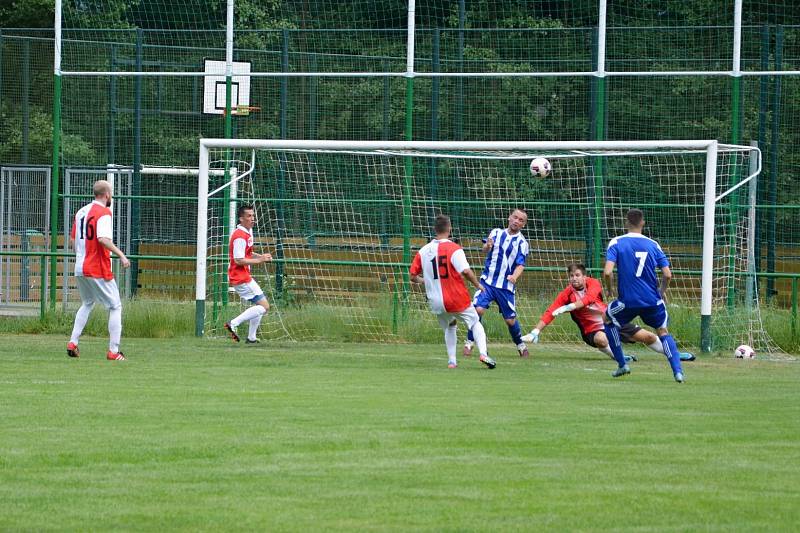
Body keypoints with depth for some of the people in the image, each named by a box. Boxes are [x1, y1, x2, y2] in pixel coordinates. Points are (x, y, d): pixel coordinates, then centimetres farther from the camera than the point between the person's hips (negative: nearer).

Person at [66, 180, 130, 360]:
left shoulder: (81, 212, 12)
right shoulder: (104, 213, -12)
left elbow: (73, 240, 16)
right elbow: (103, 239, -26)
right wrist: (121, 255, -22)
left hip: (80, 269, 8)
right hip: (98, 270, -8)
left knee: (87, 304, 25)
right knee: (115, 306, 1)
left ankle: (73, 343, 15)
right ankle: (113, 351, -4)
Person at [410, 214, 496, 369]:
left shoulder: (423, 251, 0)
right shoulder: (454, 249, -13)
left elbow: (413, 276, 4)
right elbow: (465, 271, -23)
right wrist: (477, 284, -6)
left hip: (436, 303, 4)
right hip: (457, 299, -4)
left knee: (449, 327, 27)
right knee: (475, 323, 13)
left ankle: (451, 361, 18)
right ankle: (483, 353, -6)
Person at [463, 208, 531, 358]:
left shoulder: (522, 243, 1)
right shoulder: (496, 233, 5)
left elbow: (520, 264, -8)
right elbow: (485, 250, -9)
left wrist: (514, 276, -30)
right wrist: (487, 246, -34)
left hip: (506, 286, 0)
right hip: (487, 281, 0)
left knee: (510, 319, 1)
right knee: (478, 309, -18)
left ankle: (521, 345, 25)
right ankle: (469, 342, -6)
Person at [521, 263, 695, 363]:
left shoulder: (593, 284, -12)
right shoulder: (566, 294, -12)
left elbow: (588, 299, -33)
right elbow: (550, 312, -18)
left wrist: (566, 308, -45)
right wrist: (535, 333, -30)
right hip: (592, 330, -2)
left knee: (647, 336, 5)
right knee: (601, 339, -41)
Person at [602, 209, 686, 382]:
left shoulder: (616, 243, -4)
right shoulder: (653, 244, 4)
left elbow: (607, 272, -15)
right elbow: (667, 275, -1)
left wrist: (610, 290, 4)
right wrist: (661, 292, 18)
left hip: (628, 301, -2)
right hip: (653, 301, 2)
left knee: (607, 319, 27)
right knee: (663, 332, 20)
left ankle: (622, 364, 23)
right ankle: (677, 371, 1)